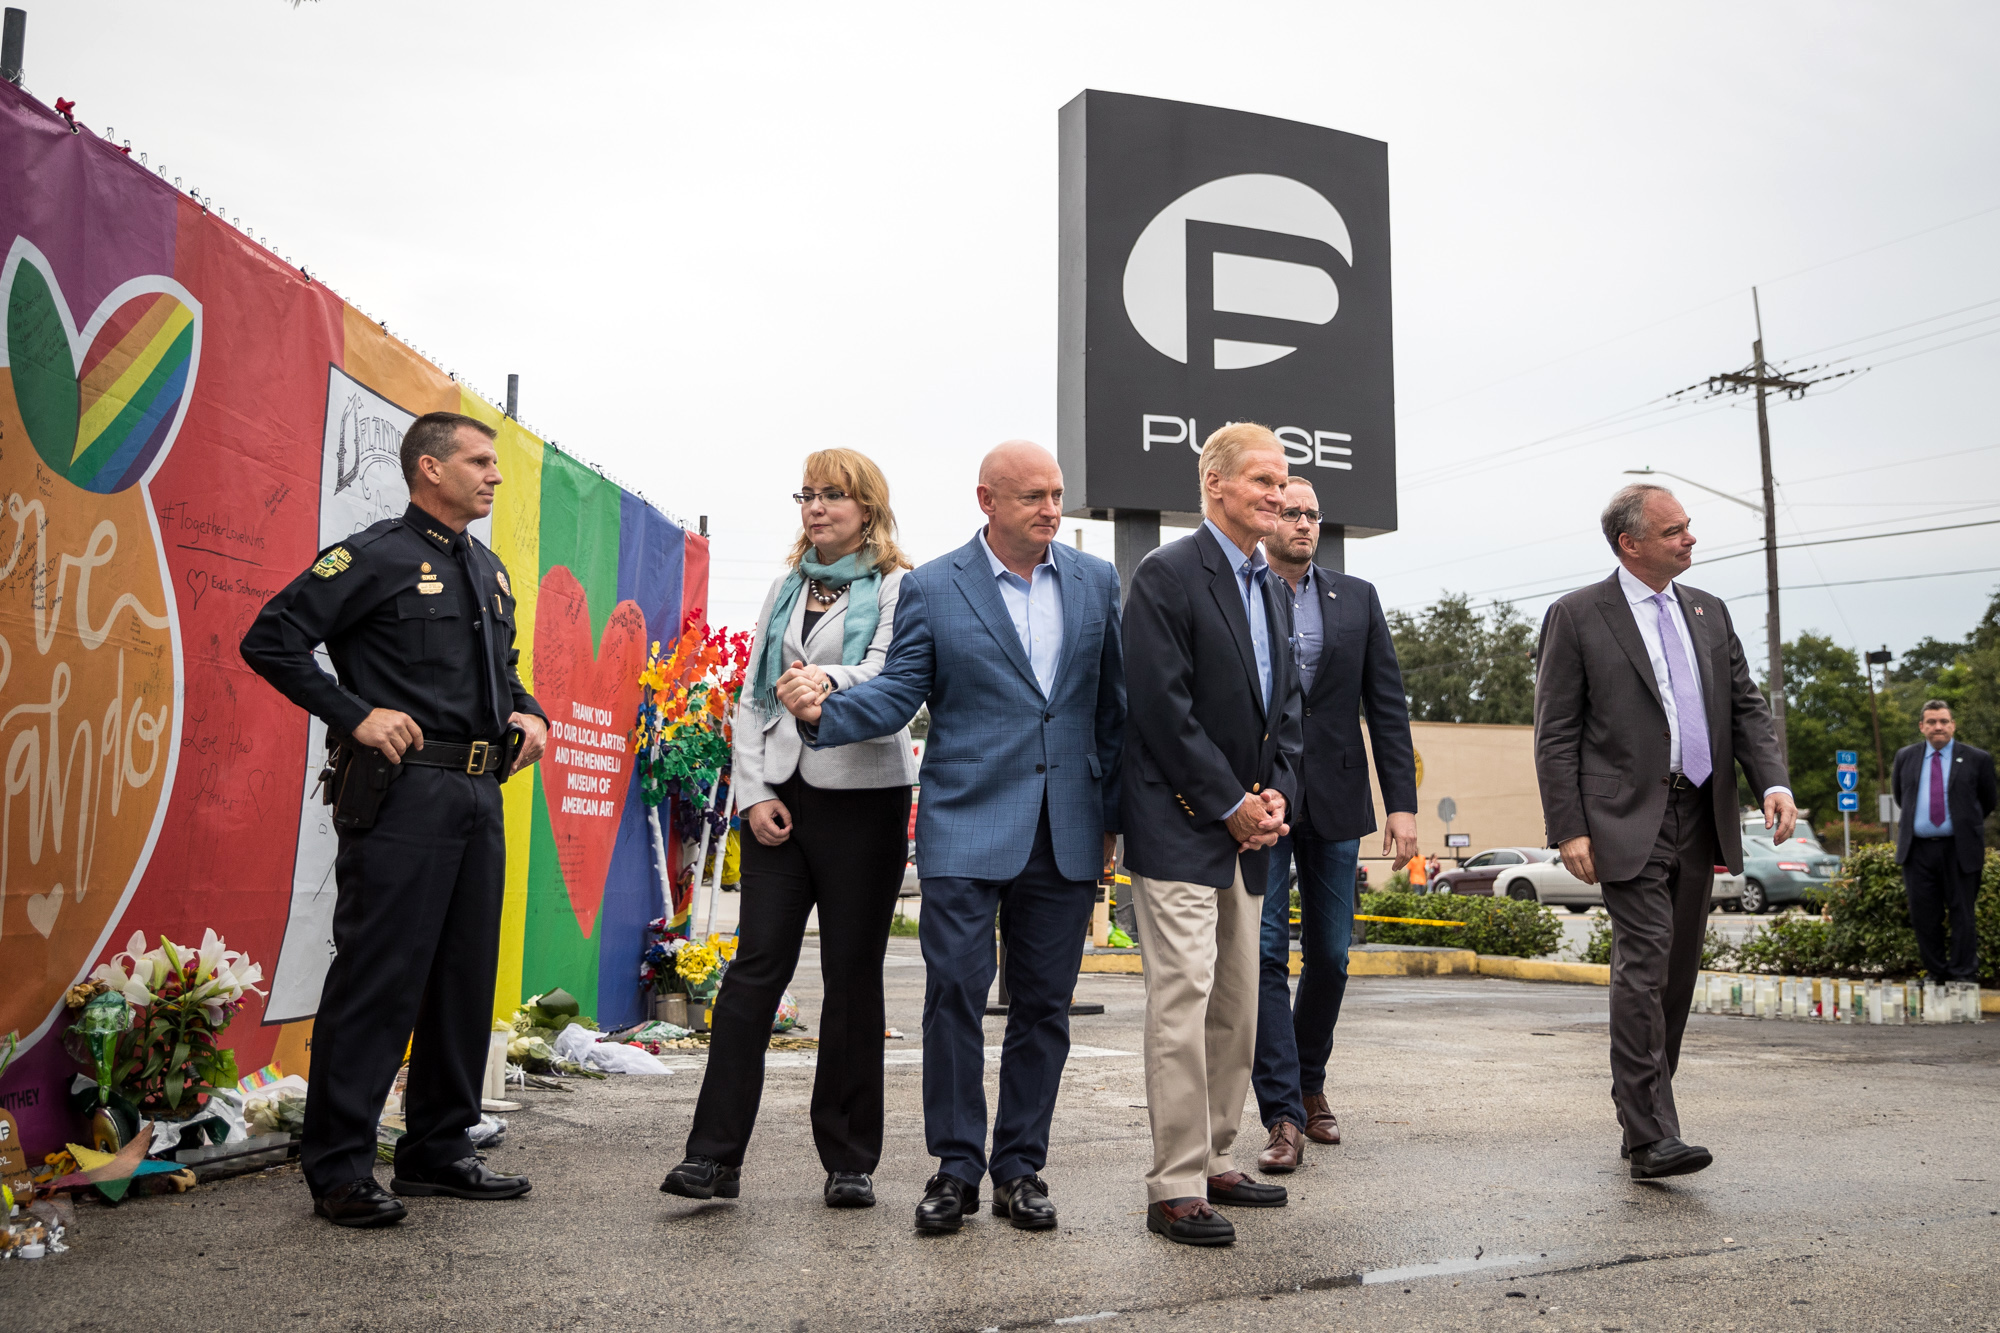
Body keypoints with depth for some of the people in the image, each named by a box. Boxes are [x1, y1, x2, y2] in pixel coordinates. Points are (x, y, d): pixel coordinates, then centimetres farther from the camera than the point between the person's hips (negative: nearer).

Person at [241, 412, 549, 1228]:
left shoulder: (489, 570, 19)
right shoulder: (375, 557, -5)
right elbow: (270, 640, -9)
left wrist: (528, 712, 12)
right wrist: (355, 714, -14)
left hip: (480, 796, 8)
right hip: (402, 793, -8)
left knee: (467, 977, 12)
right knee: (377, 978, -4)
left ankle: (439, 1150, 24)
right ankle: (338, 1169, 7)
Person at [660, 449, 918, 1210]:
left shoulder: (898, 588, 2)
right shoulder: (786, 588, 17)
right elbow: (752, 697, 14)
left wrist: (828, 681, -34)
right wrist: (752, 792, 2)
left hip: (863, 797, -4)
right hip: (781, 796, 4)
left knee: (853, 976, 3)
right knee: (755, 966, -2)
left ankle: (850, 1162, 13)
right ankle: (715, 1155, 1)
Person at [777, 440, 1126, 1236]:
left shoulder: (1096, 583, 8)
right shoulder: (932, 589, 1)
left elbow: (1112, 704, 11)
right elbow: (898, 694, -4)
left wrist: (1113, 813, 9)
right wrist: (825, 709, -24)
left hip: (1066, 833, 3)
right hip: (967, 827, -3)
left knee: (1043, 1005, 9)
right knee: (954, 994, -4)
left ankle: (1020, 1168, 22)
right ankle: (956, 1169, 11)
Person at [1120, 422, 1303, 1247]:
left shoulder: (1271, 589, 17)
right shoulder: (1167, 576, -9)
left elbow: (1285, 705, 18)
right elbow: (1163, 707, -16)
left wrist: (1276, 793, 1)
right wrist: (1231, 805, -13)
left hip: (1247, 830, 9)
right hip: (1181, 829, -8)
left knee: (1237, 1008, 13)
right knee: (1183, 1002, -8)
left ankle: (1213, 1162, 25)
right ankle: (1175, 1188, 0)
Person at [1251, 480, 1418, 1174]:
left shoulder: (1357, 598, 10)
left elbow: (1387, 705, 7)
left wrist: (1402, 802, -1)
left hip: (1335, 802, 3)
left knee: (1329, 955, 11)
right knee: (1265, 953, -6)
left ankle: (1310, 1082, 31)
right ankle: (1283, 1114, -1)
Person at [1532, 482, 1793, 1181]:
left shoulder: (1710, 612, 15)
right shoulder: (1576, 616, -2)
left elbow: (1747, 707, 14)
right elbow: (1555, 735, -5)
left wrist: (1773, 782, -4)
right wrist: (1568, 829, -12)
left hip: (1699, 820, 6)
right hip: (1628, 822, -6)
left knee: (1678, 972, 10)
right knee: (1644, 965, -12)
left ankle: (1643, 1111, 22)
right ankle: (1650, 1136, -9)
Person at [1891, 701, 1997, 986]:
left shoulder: (1977, 759, 1)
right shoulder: (1905, 757, 9)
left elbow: (1988, 802, 12)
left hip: (1959, 850, -2)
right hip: (1918, 850, 2)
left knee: (1962, 915, 2)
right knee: (1924, 917, 6)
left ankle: (1964, 976, 10)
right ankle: (1936, 973, 17)